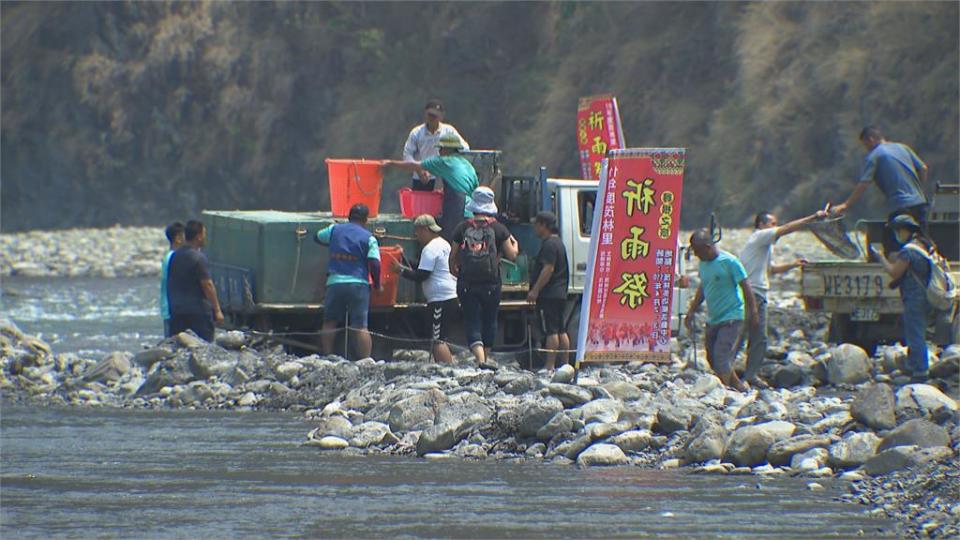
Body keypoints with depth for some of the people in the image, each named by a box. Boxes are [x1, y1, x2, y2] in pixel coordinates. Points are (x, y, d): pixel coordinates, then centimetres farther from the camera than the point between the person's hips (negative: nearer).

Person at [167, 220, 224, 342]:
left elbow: (169, 283, 16)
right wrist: (217, 310, -12)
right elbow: (207, 285, -15)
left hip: (177, 311, 7)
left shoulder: (175, 256, 9)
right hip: (198, 311, -7)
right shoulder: (198, 258, -13)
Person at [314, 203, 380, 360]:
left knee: (329, 323, 14)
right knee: (361, 327, -4)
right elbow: (374, 264, -8)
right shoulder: (368, 238, 0)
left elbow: (317, 237, 28)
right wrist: (377, 284, 6)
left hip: (335, 282, 2)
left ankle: (327, 356, 13)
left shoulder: (334, 230, 9)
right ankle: (366, 360, -7)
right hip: (358, 284, -2)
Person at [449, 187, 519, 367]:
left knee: (472, 322, 0)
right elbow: (512, 255, 6)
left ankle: (481, 359, -18)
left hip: (467, 284, 0)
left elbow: (452, 257, 8)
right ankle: (486, 356, 28)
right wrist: (514, 244, 28)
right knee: (489, 320, 19)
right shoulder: (499, 229, -2)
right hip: (491, 284, 0)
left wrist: (456, 273, 28)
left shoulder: (462, 228, 2)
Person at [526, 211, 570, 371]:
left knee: (550, 331, -12)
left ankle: (549, 365, -14)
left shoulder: (549, 244, -13)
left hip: (549, 295, -11)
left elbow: (548, 269, -21)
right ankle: (565, 364, 14)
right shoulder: (558, 242, 19)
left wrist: (535, 290, -21)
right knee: (561, 330, 12)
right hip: (560, 294, 11)